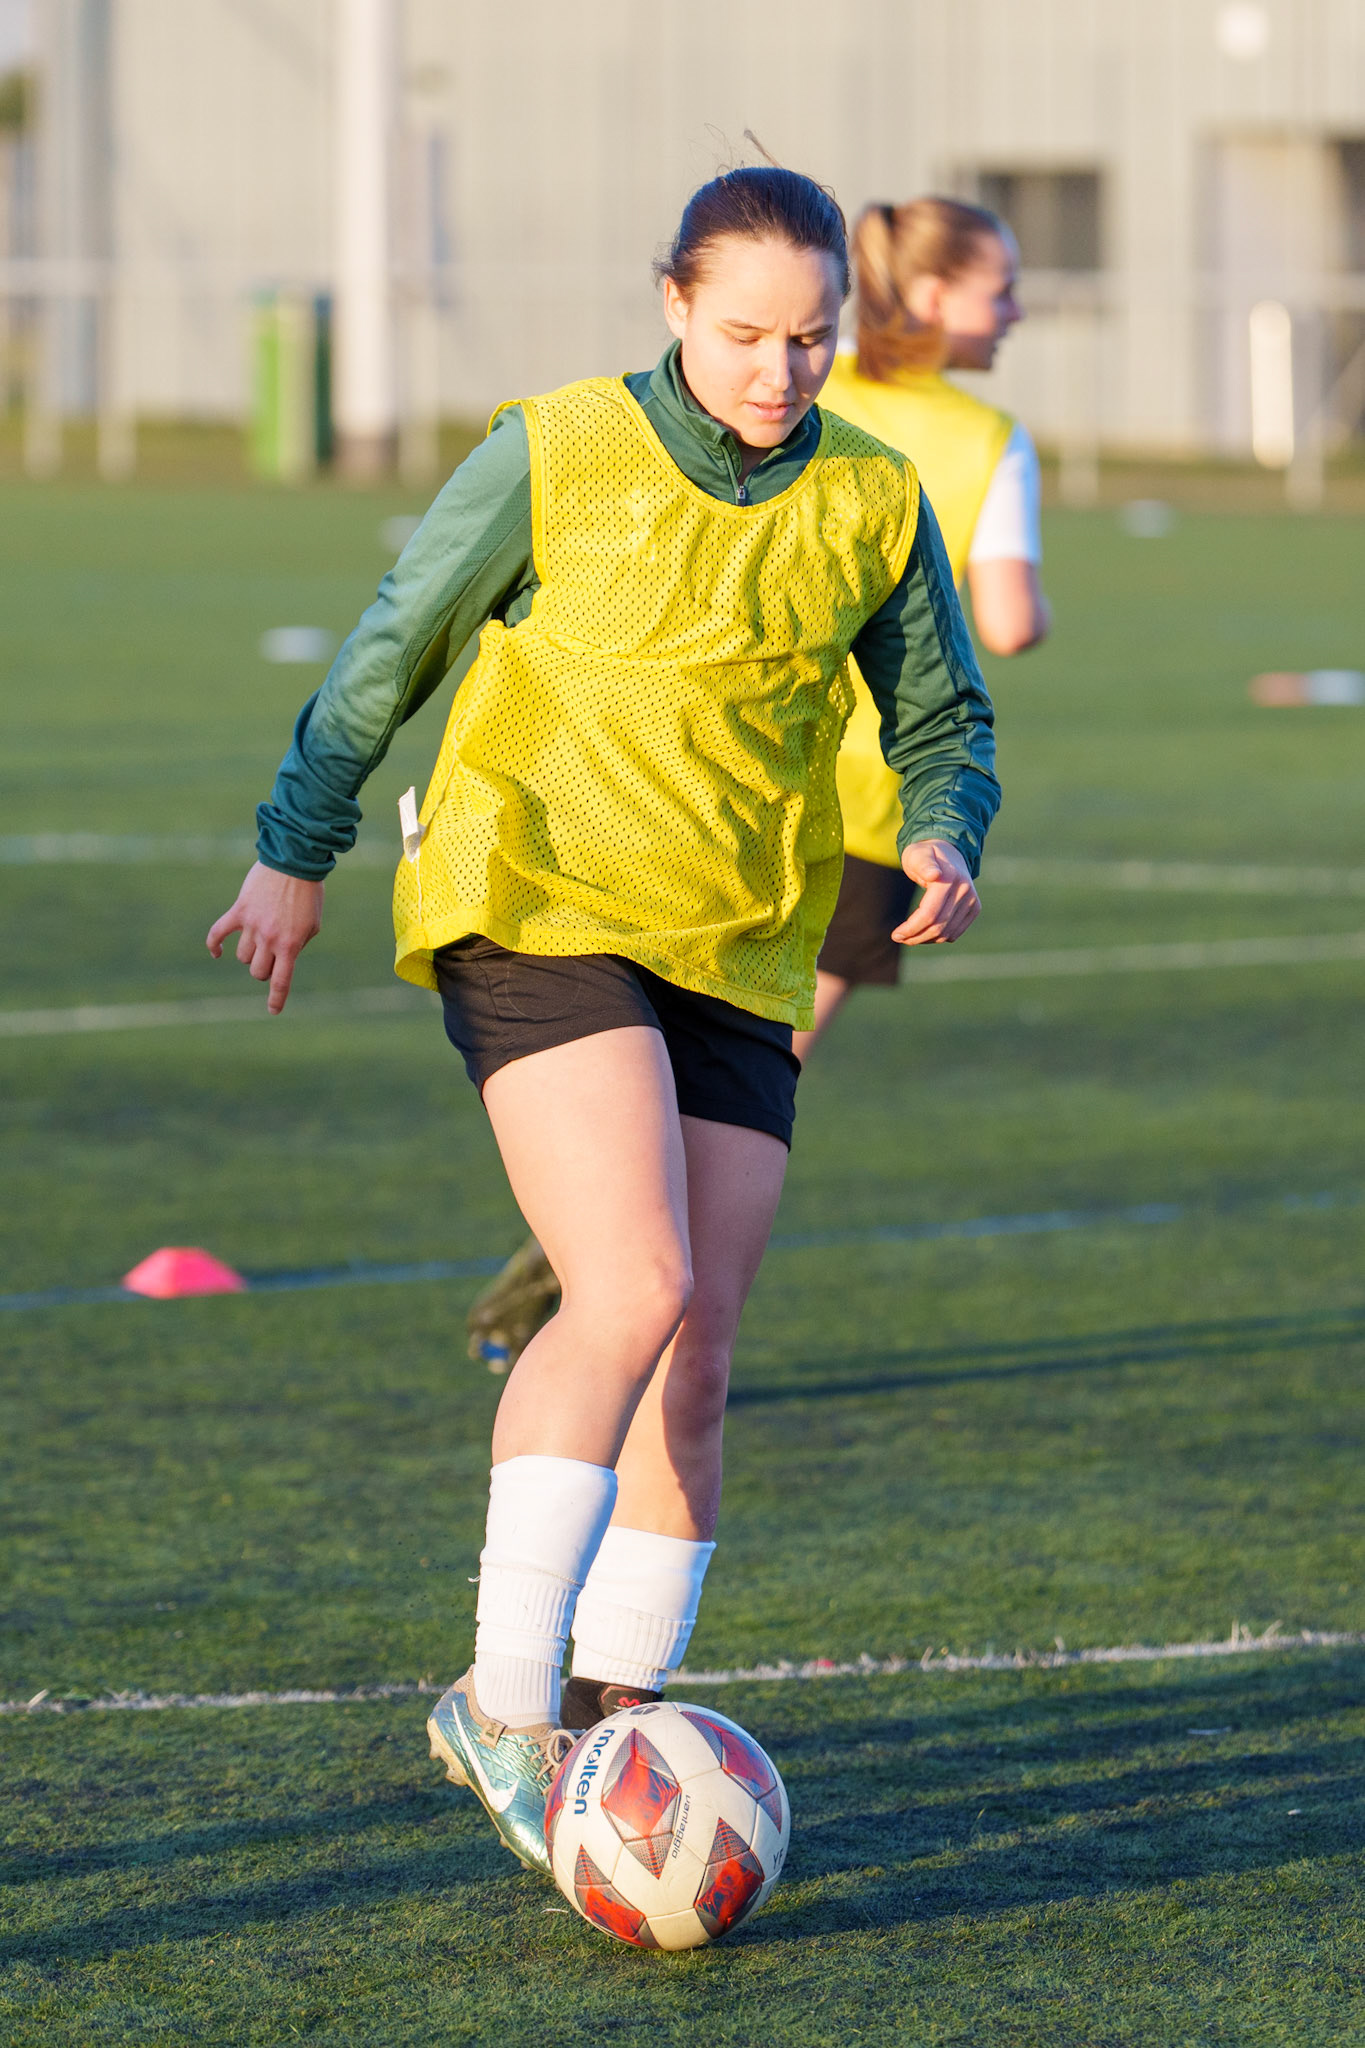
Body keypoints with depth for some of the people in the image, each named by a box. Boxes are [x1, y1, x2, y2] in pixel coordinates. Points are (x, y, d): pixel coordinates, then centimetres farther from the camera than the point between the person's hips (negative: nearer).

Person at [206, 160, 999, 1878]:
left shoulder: (871, 506, 5)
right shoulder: (559, 461, -5)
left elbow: (941, 717, 15)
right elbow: (394, 645, 5)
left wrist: (943, 837, -7)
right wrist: (296, 850, 8)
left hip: (732, 963, 5)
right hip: (534, 911, -5)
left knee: (691, 1363, 1)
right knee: (635, 1294, -22)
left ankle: (609, 1736, 12)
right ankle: (501, 1702, -15)